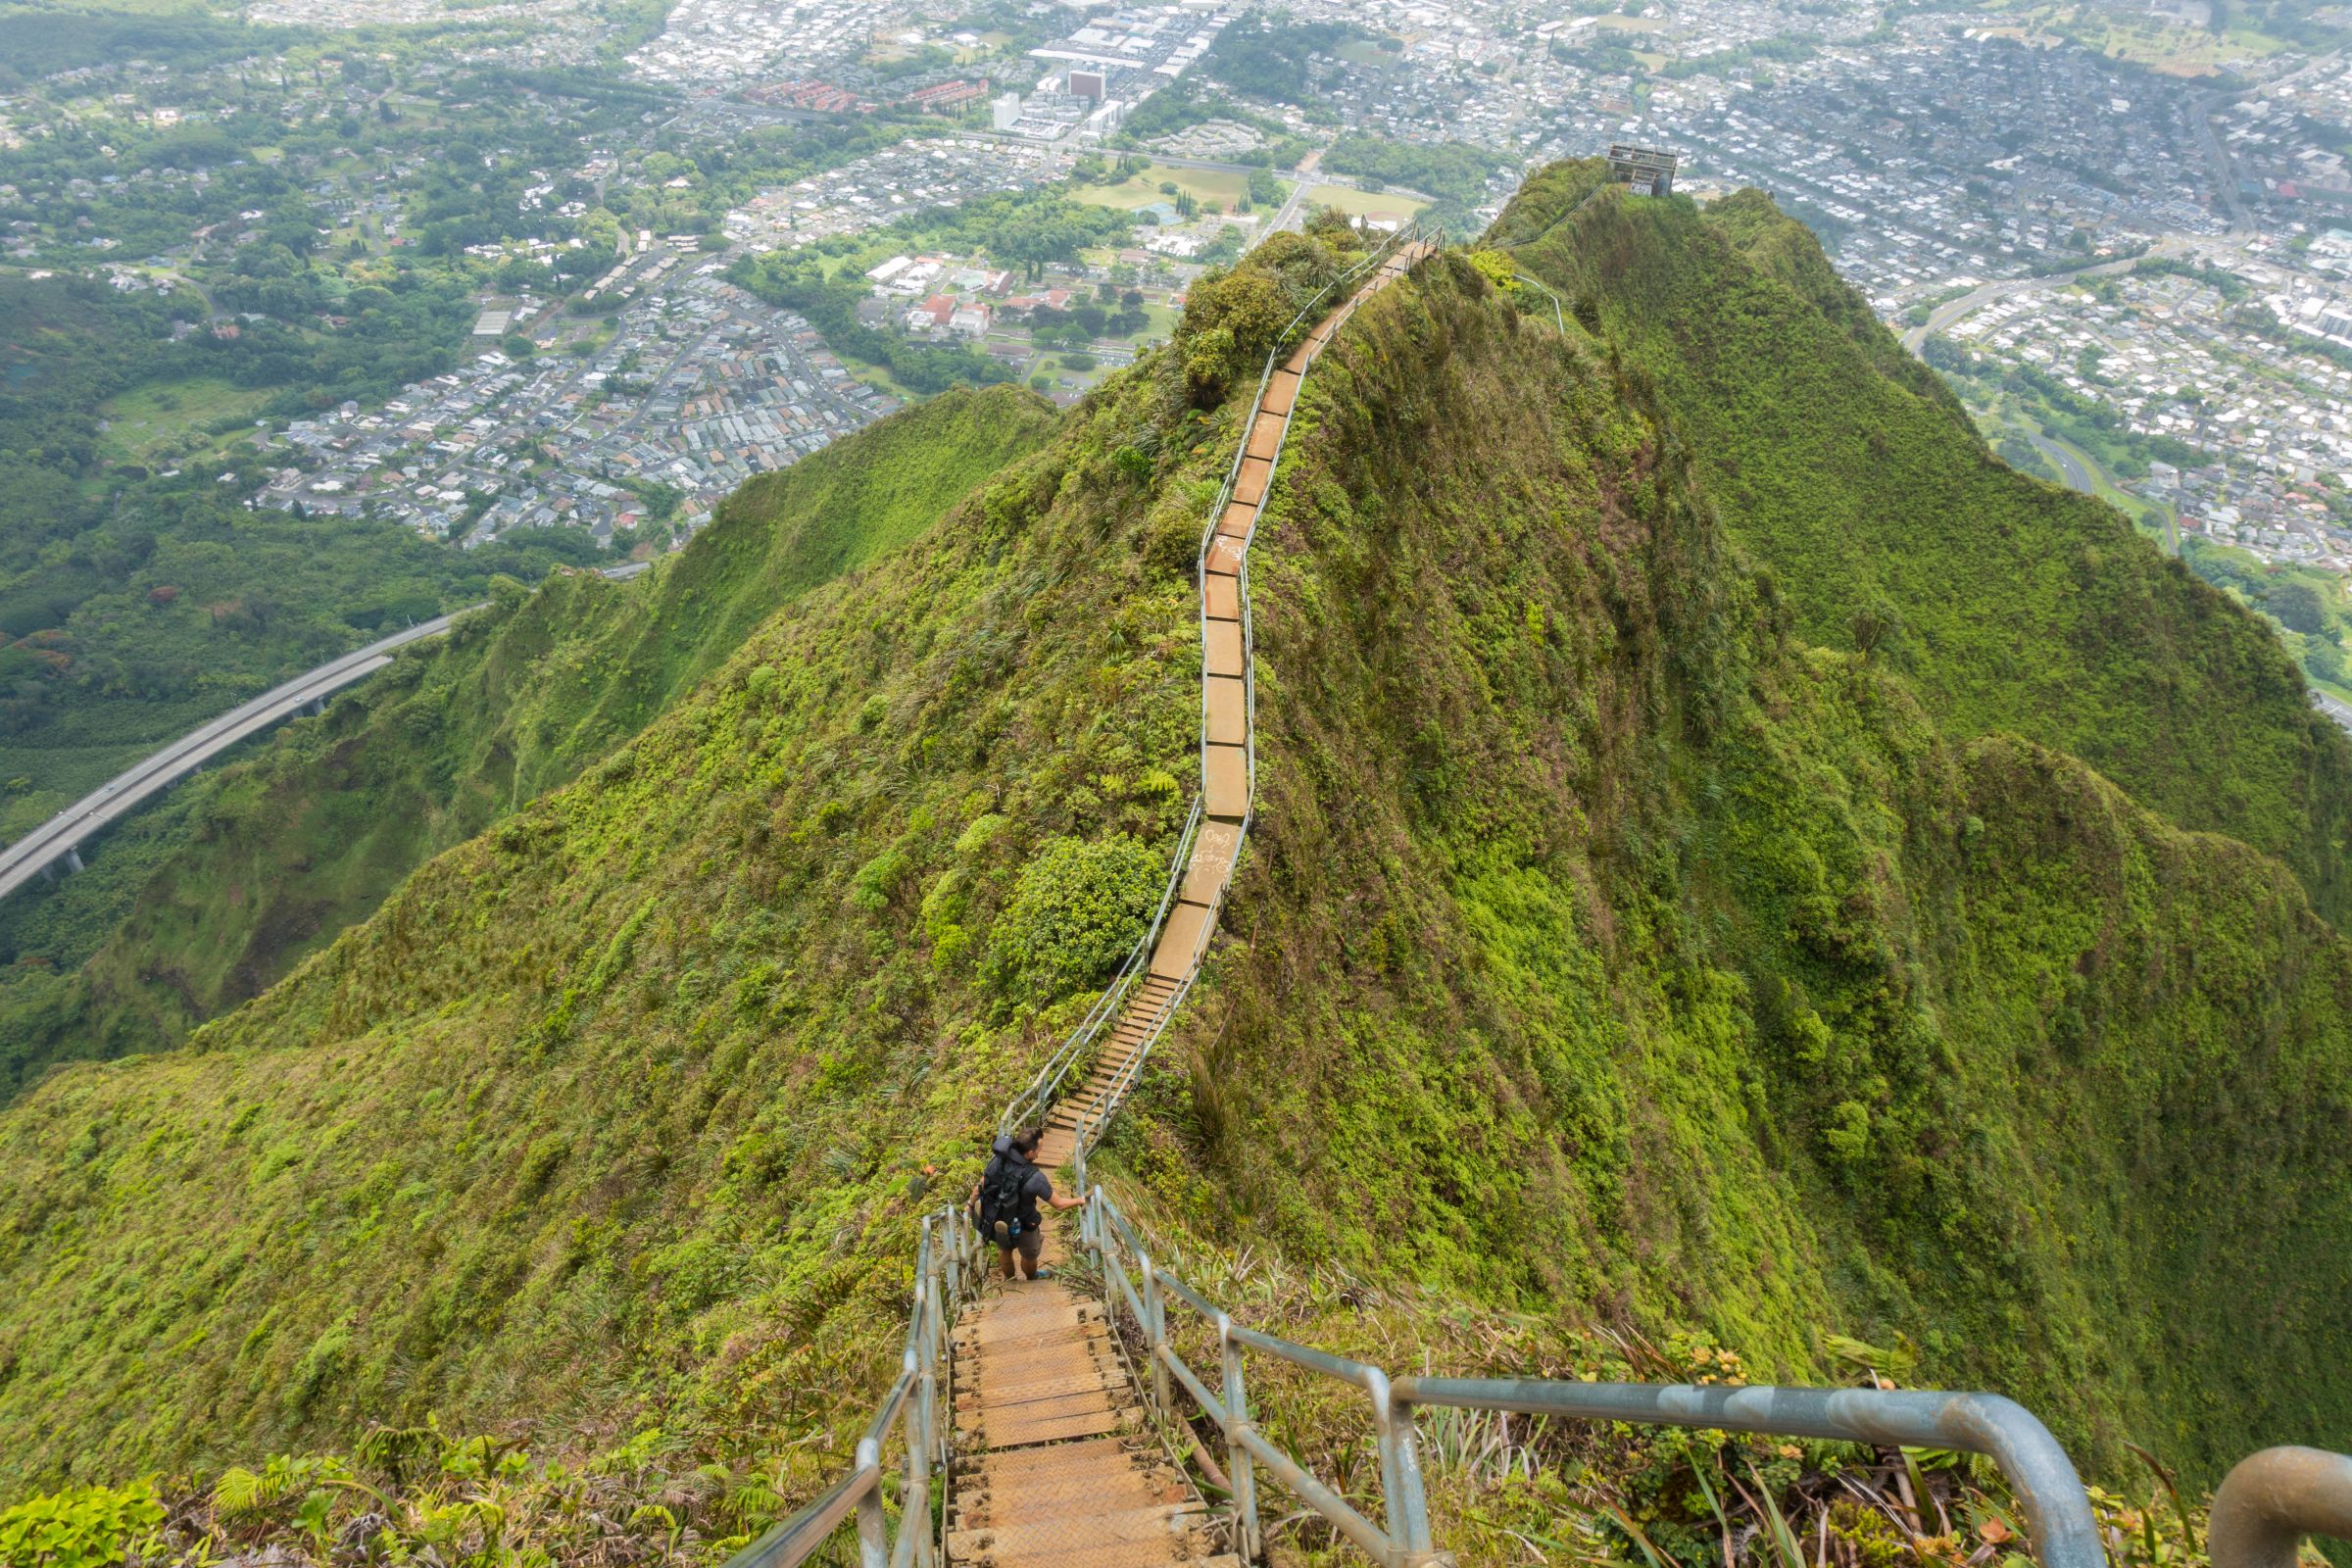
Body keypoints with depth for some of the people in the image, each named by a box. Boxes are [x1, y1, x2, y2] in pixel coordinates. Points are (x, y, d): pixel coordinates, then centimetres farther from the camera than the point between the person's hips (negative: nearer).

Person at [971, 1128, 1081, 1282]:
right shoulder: (1034, 1178, -34)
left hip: (995, 1223, 4)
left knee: (1004, 1249, 34)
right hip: (1022, 1228, -4)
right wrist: (1080, 1200, -5)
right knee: (1029, 1254, 30)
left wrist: (972, 1205, 11)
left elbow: (979, 1188, -9)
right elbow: (1059, 1204, -22)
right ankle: (1031, 1277, 59)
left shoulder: (997, 1161, -23)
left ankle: (1008, 1277, 60)